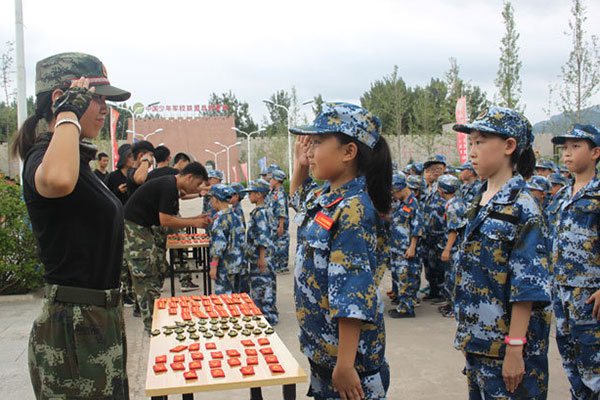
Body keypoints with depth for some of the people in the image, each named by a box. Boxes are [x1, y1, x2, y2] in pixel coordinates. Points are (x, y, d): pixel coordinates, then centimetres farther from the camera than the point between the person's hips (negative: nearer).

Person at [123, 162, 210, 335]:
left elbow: (169, 220, 15)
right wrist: (193, 223, -11)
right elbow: (165, 221, -21)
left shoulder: (171, 186, 13)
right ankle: (152, 327, 1)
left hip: (144, 229, 11)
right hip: (134, 229, -11)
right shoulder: (169, 187, -18)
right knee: (145, 277, -6)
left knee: (156, 274, 14)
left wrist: (196, 219, 6)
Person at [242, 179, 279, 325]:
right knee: (257, 285, 17)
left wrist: (262, 257, -23)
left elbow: (263, 236, -22)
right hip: (255, 257, 10)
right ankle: (260, 312, 27)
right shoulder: (257, 211, 12)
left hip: (260, 258, -10)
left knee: (263, 286, -2)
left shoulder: (260, 212, -18)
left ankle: (269, 316, 6)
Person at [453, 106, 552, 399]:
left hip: (506, 343, -8)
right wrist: (467, 335, 16)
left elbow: (526, 286, -18)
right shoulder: (479, 202, 8)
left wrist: (515, 347, -19)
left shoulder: (521, 208, -16)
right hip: (479, 338, 8)